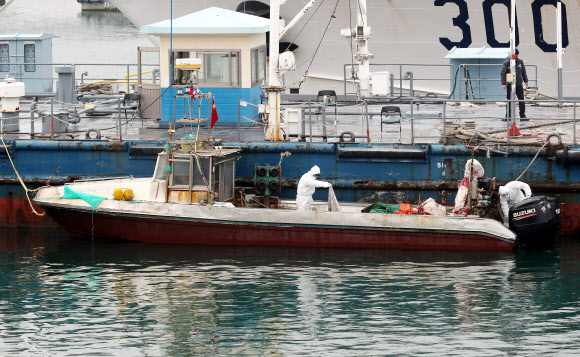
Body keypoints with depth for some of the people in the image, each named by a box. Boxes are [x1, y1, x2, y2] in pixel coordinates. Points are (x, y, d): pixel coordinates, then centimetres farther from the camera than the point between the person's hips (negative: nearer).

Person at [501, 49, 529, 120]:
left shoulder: (520, 62, 9)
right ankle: (508, 116, 9)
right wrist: (503, 83, -15)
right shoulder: (506, 63, -4)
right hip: (510, 85, -3)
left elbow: (523, 72, 19)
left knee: (521, 100, -1)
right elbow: (503, 74, -6)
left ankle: (522, 115, 3)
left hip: (519, 85, 3)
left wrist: (525, 81, 17)